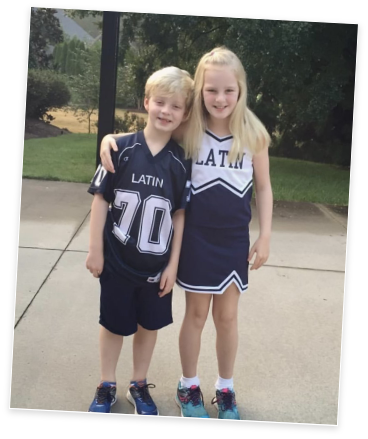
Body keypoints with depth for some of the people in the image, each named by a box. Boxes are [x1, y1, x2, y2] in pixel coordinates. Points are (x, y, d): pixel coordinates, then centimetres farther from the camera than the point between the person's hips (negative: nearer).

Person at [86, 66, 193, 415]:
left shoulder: (181, 162, -6)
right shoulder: (121, 148, -11)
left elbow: (179, 214, -2)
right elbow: (100, 199, -6)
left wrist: (173, 264, -3)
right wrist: (95, 250, -6)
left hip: (157, 264, 2)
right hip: (117, 259, -1)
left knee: (149, 324, 16)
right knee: (113, 324, 14)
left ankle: (139, 386, 37)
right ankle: (106, 387, 34)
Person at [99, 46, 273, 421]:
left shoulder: (254, 135, -8)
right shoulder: (187, 132, -9)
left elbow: (263, 187, 0)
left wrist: (265, 236, -1)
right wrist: (110, 138, -17)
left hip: (235, 240, 1)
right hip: (196, 238, 0)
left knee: (227, 316, 13)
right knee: (196, 313, 12)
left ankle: (225, 389, 32)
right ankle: (189, 387, 31)